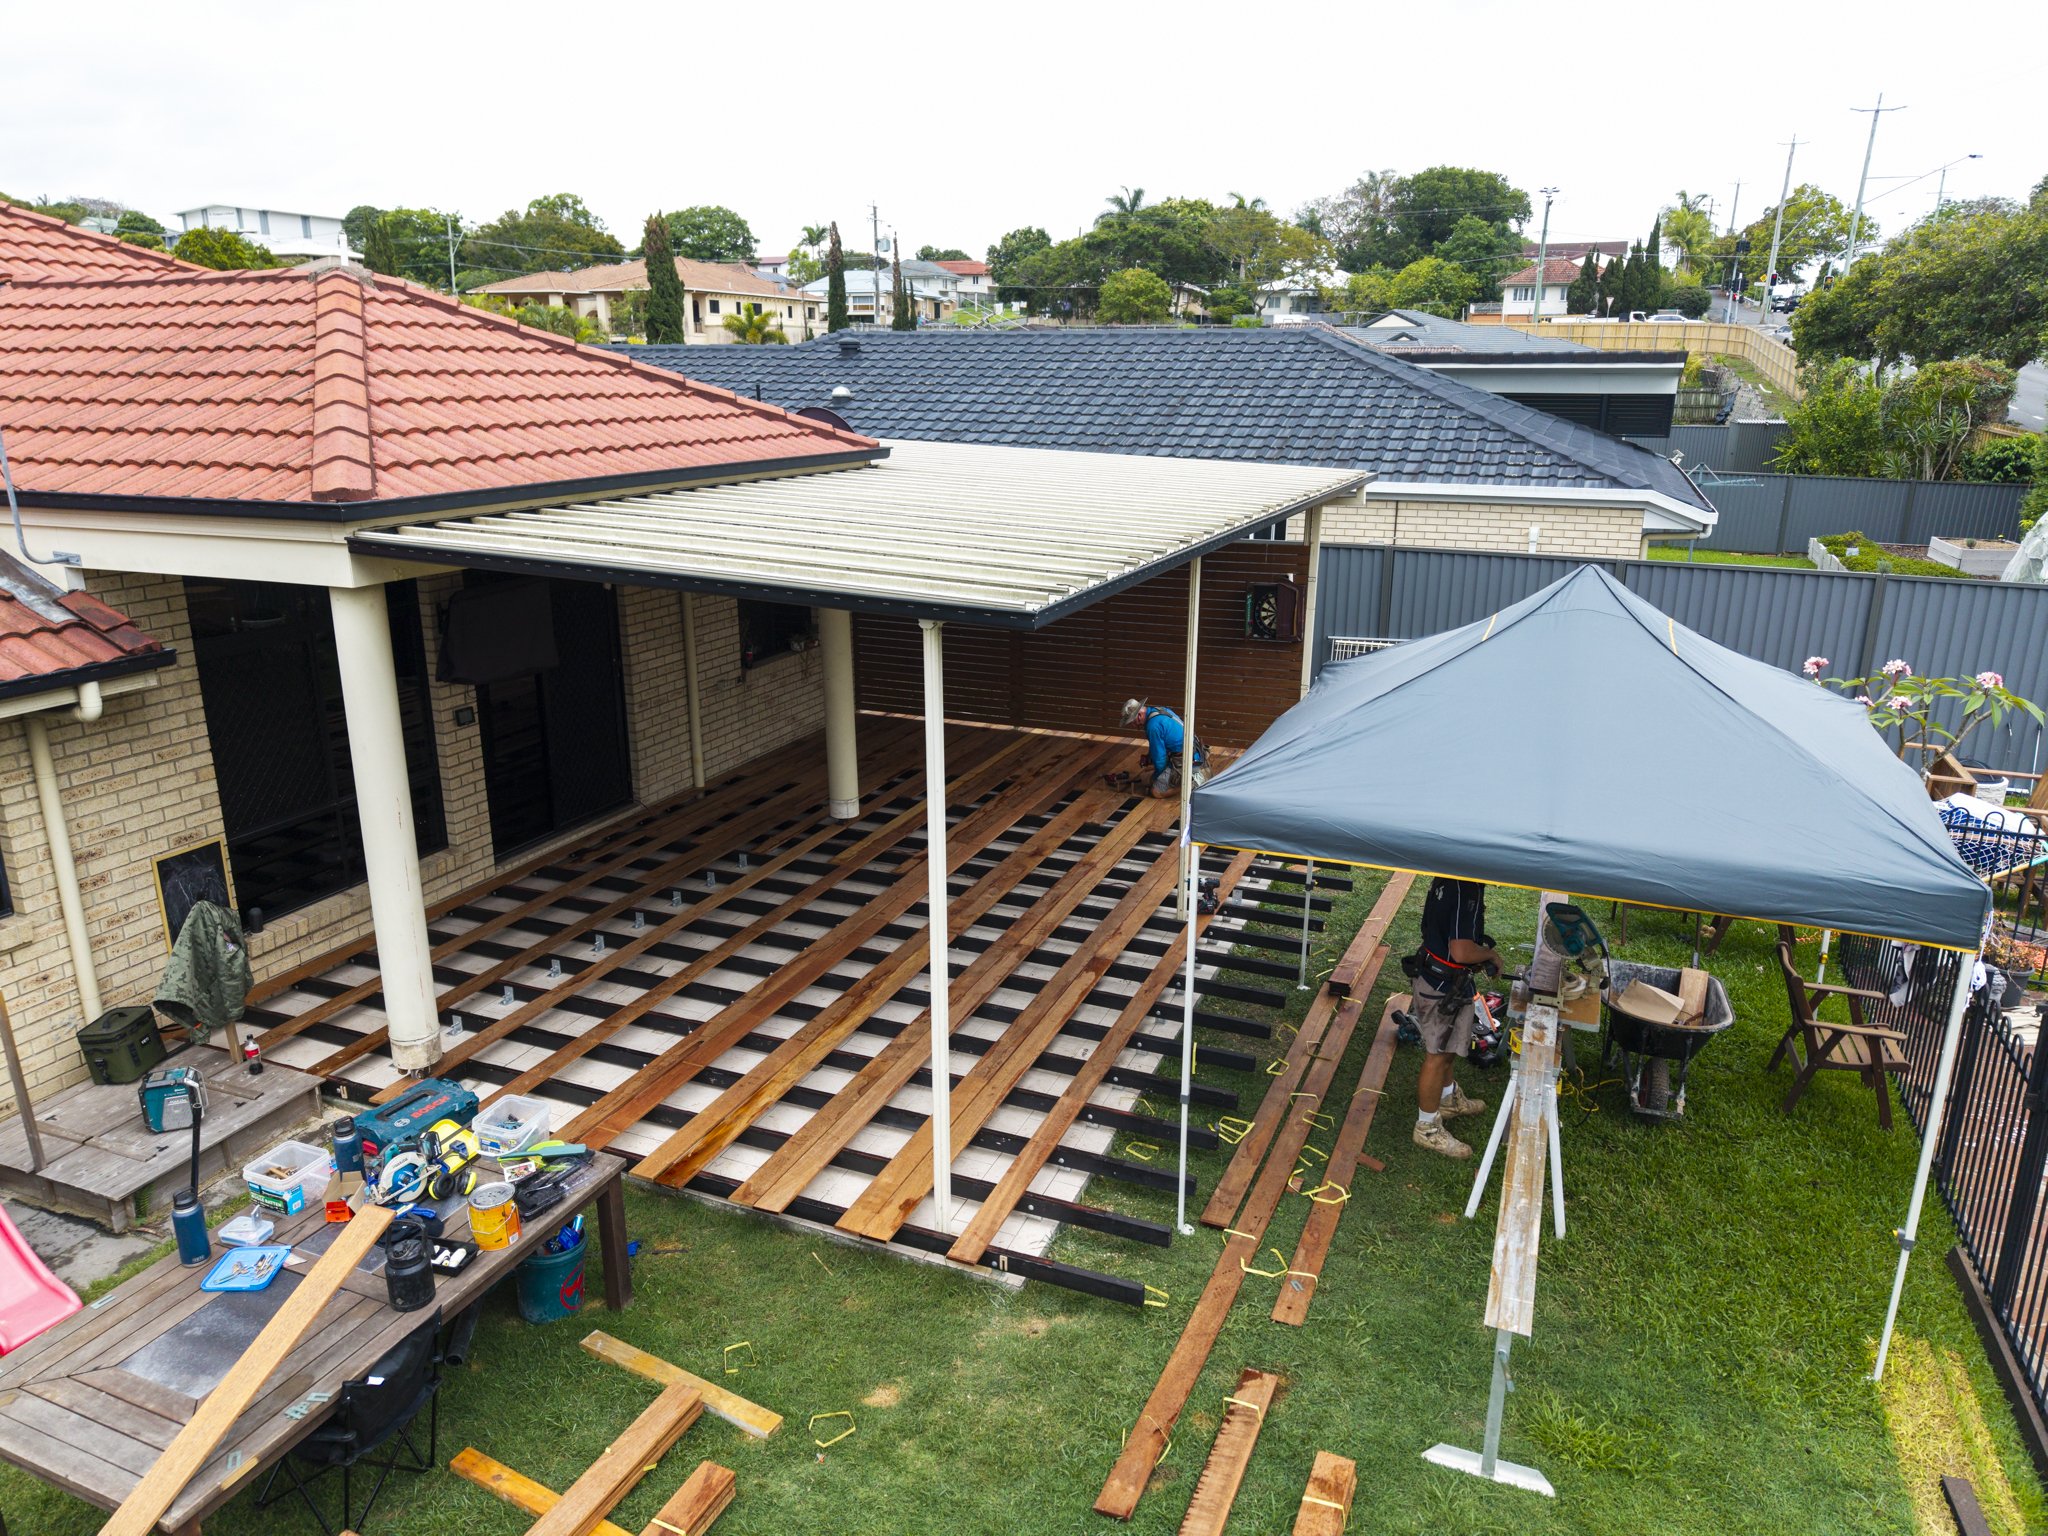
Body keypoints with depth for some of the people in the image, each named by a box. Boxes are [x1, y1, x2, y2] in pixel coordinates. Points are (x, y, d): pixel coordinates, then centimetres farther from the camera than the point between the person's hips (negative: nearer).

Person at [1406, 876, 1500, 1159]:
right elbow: (1461, 952, -34)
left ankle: (1449, 1099, 51)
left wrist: (1482, 949, 9)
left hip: (1432, 974, 10)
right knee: (1439, 1055, 6)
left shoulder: (1448, 877, -1)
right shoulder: (1467, 891, -31)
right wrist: (1491, 954, -15)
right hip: (1447, 986, -10)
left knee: (1446, 1049, 29)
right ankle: (1428, 1128, 22)